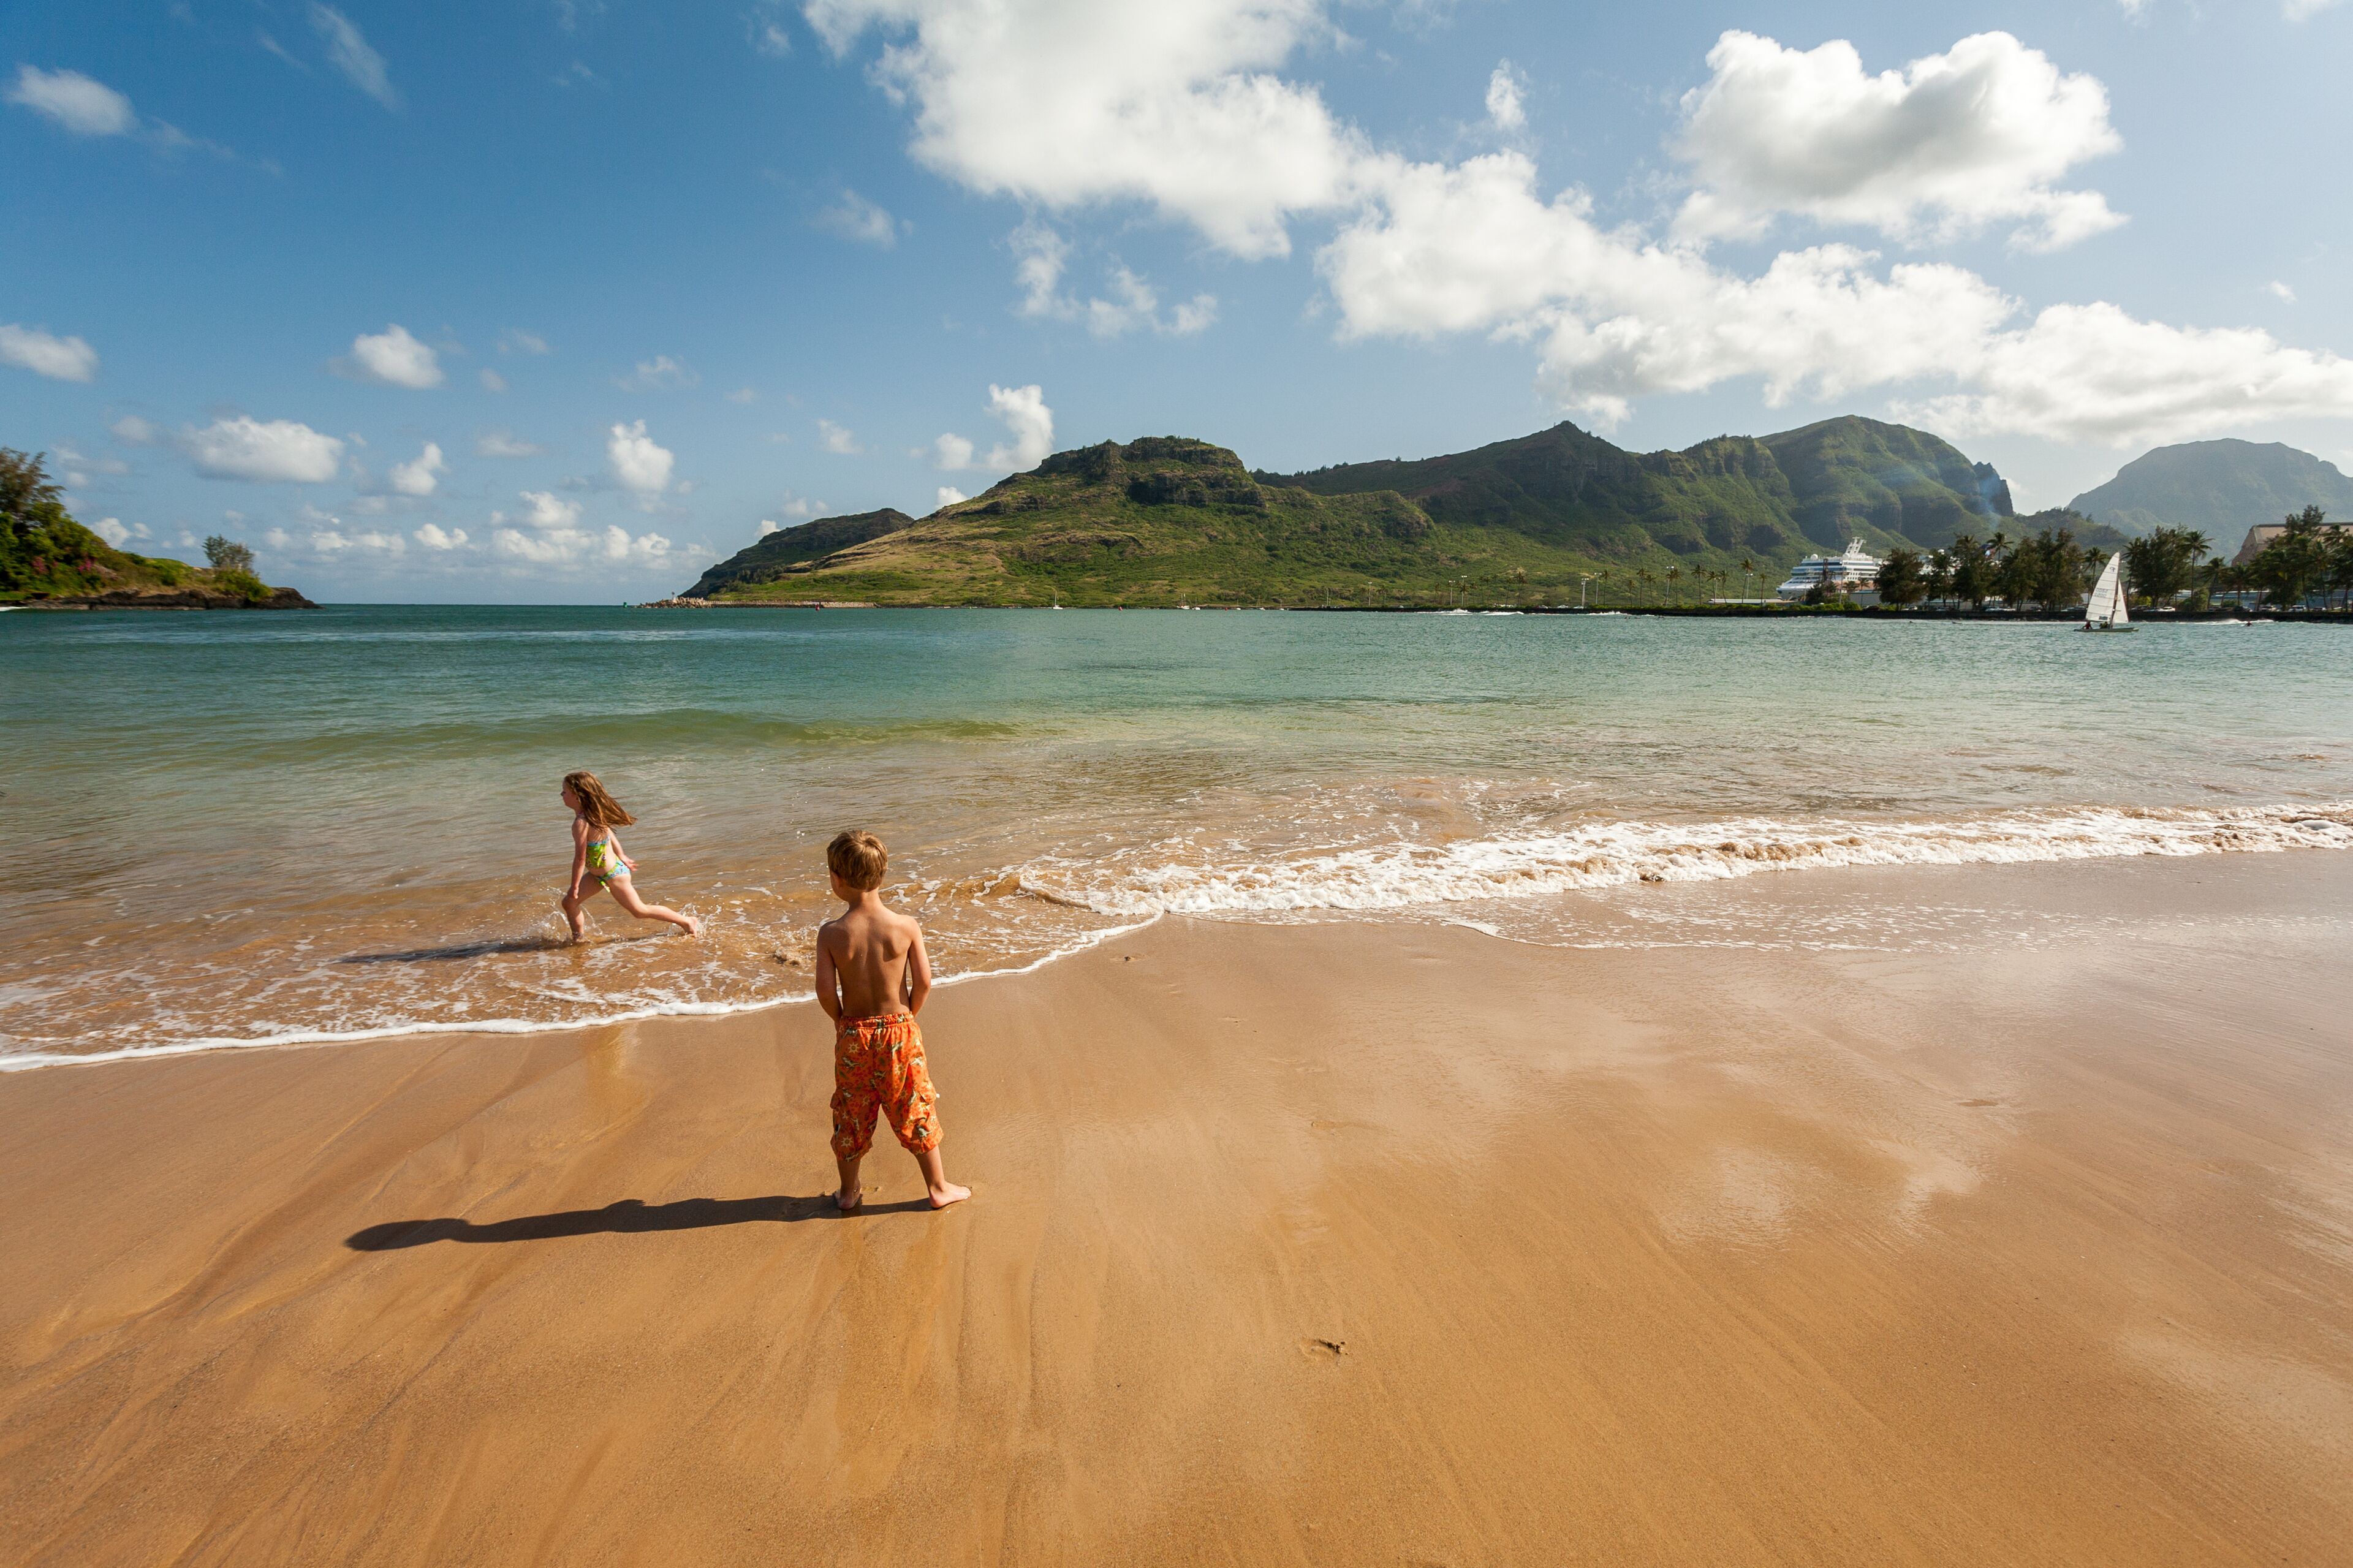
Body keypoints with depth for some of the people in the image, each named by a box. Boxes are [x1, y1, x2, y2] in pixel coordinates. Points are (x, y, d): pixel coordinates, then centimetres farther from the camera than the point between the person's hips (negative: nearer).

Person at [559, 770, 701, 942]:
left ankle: (687, 921, 14)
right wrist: (621, 857, 25)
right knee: (569, 903, 11)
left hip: (613, 875, -9)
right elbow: (610, 835, 12)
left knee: (640, 911, 4)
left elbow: (580, 858, -26)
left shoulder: (581, 823, -29)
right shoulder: (594, 814, -2)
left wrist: (574, 886, -17)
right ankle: (580, 939, 25)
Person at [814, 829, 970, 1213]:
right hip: (899, 1030, 0)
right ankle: (938, 1187, 28)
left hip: (853, 1035, 0)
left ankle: (849, 1192, 36)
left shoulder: (830, 933, -15)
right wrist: (908, 1015, 6)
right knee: (915, 1110, 15)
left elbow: (826, 991, -15)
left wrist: (842, 1021, 4)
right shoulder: (907, 926, -15)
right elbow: (923, 981, -12)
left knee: (851, 1113, 19)